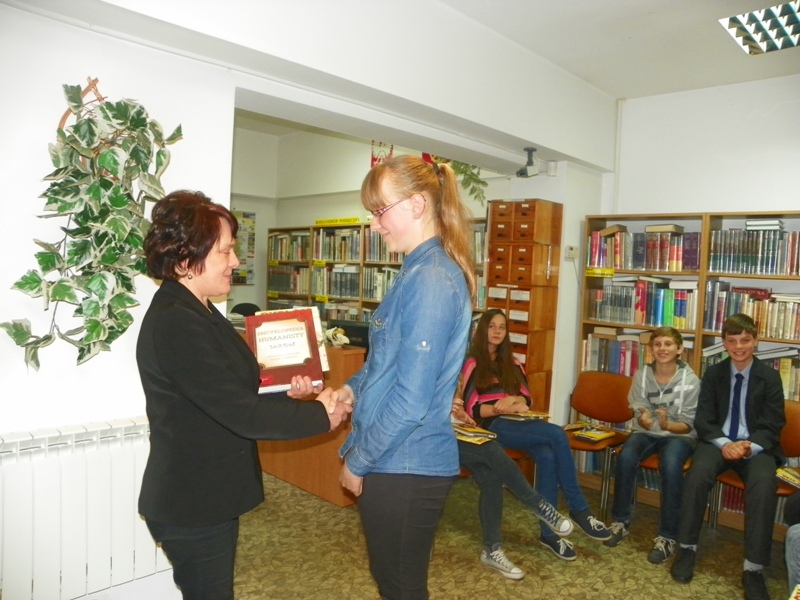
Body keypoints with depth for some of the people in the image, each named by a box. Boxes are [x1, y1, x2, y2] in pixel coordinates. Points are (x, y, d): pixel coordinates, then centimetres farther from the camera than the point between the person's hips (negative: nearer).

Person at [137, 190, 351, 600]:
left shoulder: (195, 312, 6)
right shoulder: (175, 323, -25)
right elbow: (241, 413, -26)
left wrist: (285, 392, -5)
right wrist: (321, 416, -15)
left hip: (207, 499, 9)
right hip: (192, 508, -9)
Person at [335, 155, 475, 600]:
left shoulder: (431, 281, -22)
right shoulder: (423, 271, 9)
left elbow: (411, 400, -24)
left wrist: (357, 460, -12)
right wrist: (353, 387, 2)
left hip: (405, 467, -9)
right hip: (400, 462, 9)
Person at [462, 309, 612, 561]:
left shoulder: (512, 363, 21)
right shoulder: (472, 364, 4)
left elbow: (527, 399, 14)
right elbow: (472, 409, -4)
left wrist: (515, 402, -9)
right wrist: (500, 408, -20)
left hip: (519, 423, 5)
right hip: (493, 425, -5)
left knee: (547, 456, -29)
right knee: (557, 434, -28)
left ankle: (548, 533, -21)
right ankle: (579, 510, -19)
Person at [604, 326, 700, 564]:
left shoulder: (690, 380, -11)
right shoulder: (642, 375, -4)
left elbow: (688, 425, -9)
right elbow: (638, 416, -1)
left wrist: (667, 425, -32)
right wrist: (643, 419, -26)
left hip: (678, 435, -2)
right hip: (647, 432, 2)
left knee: (671, 466, -34)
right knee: (625, 457, -29)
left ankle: (667, 536, -19)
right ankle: (621, 521, -8)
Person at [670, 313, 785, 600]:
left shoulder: (770, 377, 2)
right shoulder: (713, 374, 6)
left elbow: (772, 426, -2)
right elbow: (703, 421, 1)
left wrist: (751, 446, -23)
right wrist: (724, 443, -20)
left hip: (757, 446, 0)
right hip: (718, 441, 1)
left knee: (764, 484, -33)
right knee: (698, 474, -31)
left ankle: (753, 568, -24)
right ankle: (687, 547, -15)